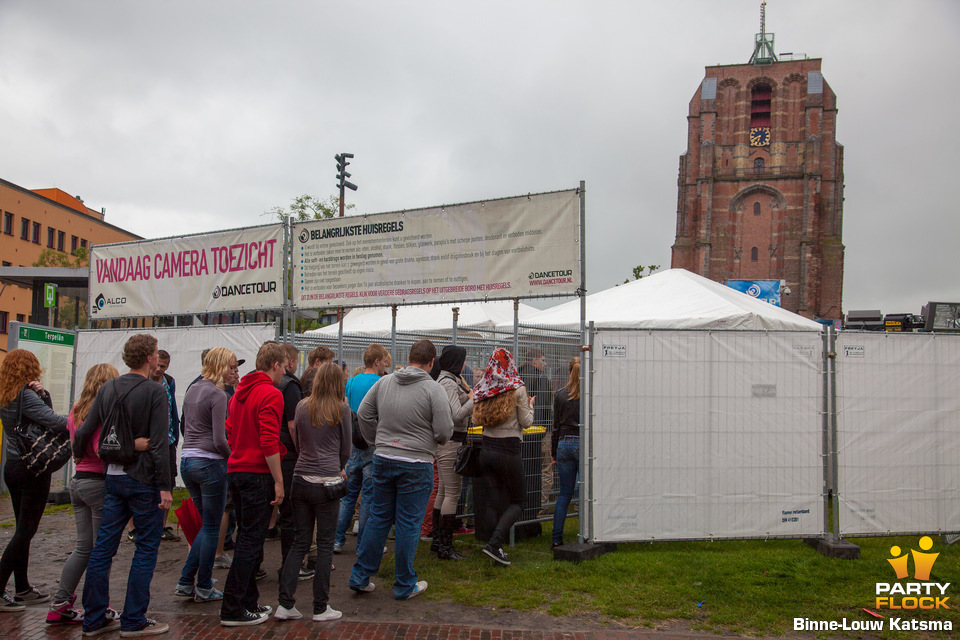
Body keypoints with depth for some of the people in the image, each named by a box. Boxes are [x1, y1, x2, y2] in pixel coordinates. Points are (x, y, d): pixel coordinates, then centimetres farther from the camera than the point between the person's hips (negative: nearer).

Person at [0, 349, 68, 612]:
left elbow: (43, 413, 8)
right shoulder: (26, 395, -15)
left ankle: (22, 589, 23)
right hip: (33, 469, -9)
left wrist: (43, 394, -8)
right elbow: (53, 421, -27)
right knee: (26, 531, -2)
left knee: (23, 529, 15)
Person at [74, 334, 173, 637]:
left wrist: (79, 459, 27)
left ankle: (94, 619, 19)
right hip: (144, 478, -6)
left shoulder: (107, 389, 7)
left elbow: (84, 432, 8)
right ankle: (133, 621, 8)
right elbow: (160, 442, -17)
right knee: (146, 549, 3)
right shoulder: (155, 391, -12)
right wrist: (165, 486, -16)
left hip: (113, 478, 7)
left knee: (103, 548, 11)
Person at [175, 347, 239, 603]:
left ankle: (185, 582, 19)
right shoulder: (217, 394, -14)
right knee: (212, 527, 5)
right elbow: (219, 440, -18)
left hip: (187, 460, 8)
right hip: (210, 463, -8)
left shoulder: (192, 389, 12)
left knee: (208, 524, 20)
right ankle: (204, 588, 14)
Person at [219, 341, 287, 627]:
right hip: (257, 475, -9)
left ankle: (248, 601, 24)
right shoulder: (271, 394, -14)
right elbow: (269, 442, -20)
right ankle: (233, 609, 1)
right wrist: (278, 481, -16)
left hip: (235, 471, 9)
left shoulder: (240, 391, 13)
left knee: (247, 537, 16)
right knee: (251, 541, -3)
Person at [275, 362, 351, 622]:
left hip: (301, 480, 4)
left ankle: (285, 605, 10)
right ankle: (320, 608, 12)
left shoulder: (302, 407, 6)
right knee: (325, 545, 6)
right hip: (327, 482, -4)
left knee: (300, 542, 12)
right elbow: (346, 450, 3)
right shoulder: (342, 409, -4)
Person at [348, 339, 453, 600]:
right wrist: (430, 439, 10)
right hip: (416, 464, -4)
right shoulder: (433, 389, -11)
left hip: (383, 460, 5)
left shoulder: (384, 382, 3)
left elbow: (363, 413, 10)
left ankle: (360, 576, 22)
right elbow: (444, 431, -11)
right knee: (408, 524, 5)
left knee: (378, 518, 16)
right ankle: (405, 586, 16)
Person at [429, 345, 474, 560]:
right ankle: (445, 546, -2)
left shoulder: (446, 379, 15)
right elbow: (457, 415, -23)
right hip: (451, 442, -11)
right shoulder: (448, 383, -16)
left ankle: (438, 539, 24)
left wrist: (467, 395, 11)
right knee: (452, 493, -6)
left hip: (445, 442, 11)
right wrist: (473, 399, -10)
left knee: (443, 492, 16)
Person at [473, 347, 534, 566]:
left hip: (487, 448, 5)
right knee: (517, 503, 7)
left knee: (494, 500, 13)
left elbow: (478, 419, 10)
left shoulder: (483, 389, 2)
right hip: (509, 451, -5)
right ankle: (494, 543, -10)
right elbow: (526, 422, -5)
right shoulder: (517, 389, -10)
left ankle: (494, 547, 14)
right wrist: (530, 405, 12)